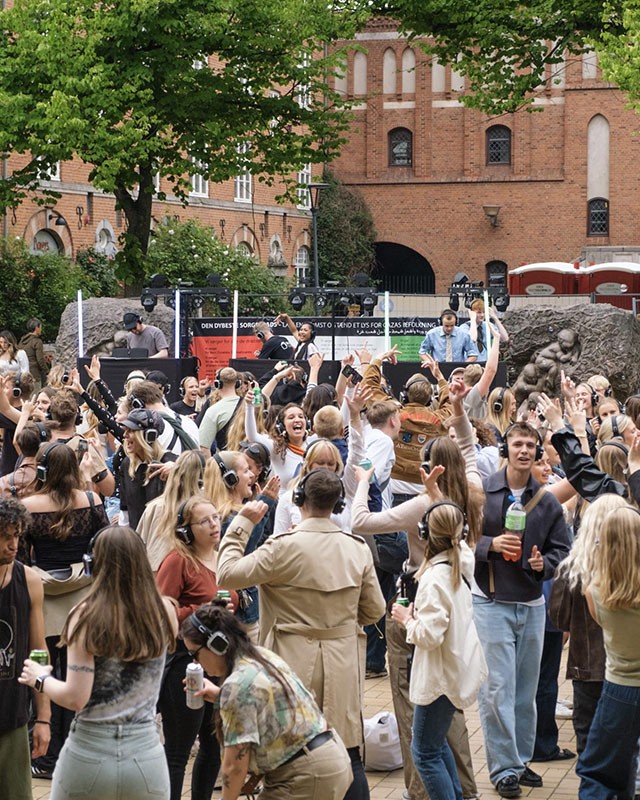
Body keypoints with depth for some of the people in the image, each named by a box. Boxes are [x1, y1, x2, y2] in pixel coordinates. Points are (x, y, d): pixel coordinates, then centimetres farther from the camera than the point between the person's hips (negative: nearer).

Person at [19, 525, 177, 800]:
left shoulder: (87, 616, -14)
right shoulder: (164, 612, -6)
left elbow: (75, 698, -16)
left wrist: (41, 679, 6)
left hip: (89, 755, -2)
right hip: (146, 756, 2)